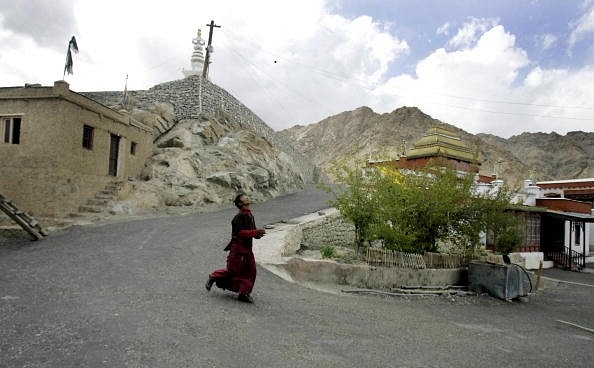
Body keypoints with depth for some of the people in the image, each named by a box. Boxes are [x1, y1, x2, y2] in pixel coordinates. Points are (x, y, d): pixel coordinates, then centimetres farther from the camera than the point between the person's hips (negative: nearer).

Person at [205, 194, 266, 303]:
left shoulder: (250, 215, 11)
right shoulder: (239, 216, -16)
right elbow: (241, 232, -23)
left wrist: (258, 233, -2)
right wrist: (256, 232, -24)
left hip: (247, 248, 8)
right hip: (238, 247, -8)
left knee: (250, 270, 5)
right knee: (232, 270, -1)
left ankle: (244, 294, 12)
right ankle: (213, 277, 22)